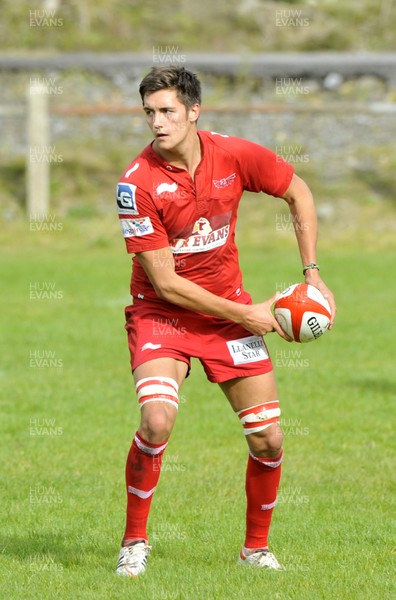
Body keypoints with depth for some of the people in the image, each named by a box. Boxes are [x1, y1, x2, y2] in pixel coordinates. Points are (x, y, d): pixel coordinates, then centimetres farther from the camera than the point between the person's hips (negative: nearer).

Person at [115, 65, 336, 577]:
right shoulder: (138, 183, -21)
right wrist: (245, 314, -16)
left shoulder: (234, 156, -11)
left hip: (229, 307, 4)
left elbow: (298, 193, 8)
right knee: (157, 421, -27)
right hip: (161, 312, -3)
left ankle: (256, 547, 22)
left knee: (268, 439, -1)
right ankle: (134, 541, -6)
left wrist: (312, 274, 1)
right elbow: (165, 283, -19)